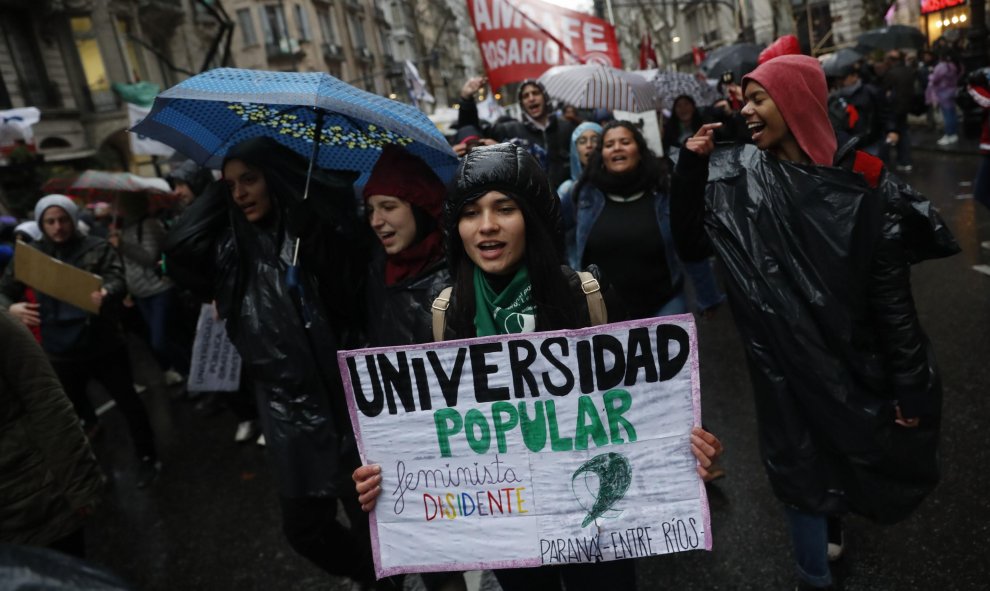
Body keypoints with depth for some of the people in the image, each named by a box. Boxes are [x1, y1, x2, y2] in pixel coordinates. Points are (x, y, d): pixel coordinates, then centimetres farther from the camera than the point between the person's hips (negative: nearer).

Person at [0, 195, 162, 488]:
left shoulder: (98, 248, -6)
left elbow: (118, 280, -19)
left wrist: (106, 293, -43)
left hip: (103, 345, -3)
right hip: (61, 351, 4)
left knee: (127, 401, 3)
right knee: (73, 403, 25)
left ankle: (148, 458, 19)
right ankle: (89, 423, 59)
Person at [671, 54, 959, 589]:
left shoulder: (861, 183, -14)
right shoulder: (736, 179, -6)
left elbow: (892, 293, -11)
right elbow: (690, 246, -4)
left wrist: (908, 386, -8)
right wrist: (690, 167, -14)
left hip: (851, 361, -2)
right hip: (783, 364, 2)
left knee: (857, 451, 18)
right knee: (800, 466, 18)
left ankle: (830, 523, 49)